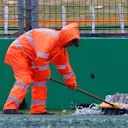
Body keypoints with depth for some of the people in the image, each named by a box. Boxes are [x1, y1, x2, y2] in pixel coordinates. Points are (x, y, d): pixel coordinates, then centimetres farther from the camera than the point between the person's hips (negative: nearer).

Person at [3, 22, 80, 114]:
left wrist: (71, 82, 28)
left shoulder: (62, 49, 10)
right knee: (24, 79, -22)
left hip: (28, 57, 11)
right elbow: (41, 58, -27)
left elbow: (64, 65, 23)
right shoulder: (50, 38, -23)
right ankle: (10, 108, -33)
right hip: (18, 51, -11)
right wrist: (46, 74, -14)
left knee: (40, 79, 9)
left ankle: (38, 110, 9)